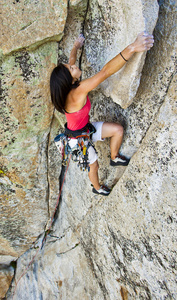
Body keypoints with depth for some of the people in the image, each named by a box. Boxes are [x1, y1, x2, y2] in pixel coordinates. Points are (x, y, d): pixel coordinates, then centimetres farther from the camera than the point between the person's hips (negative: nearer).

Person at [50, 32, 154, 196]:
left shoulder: (69, 86, -16)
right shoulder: (78, 92, -40)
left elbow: (71, 61, 6)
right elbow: (106, 71, -50)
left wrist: (76, 46, 25)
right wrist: (132, 48, -54)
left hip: (85, 127, 8)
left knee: (118, 130, 6)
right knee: (93, 166, 18)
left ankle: (114, 158, 29)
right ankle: (97, 188, 49)